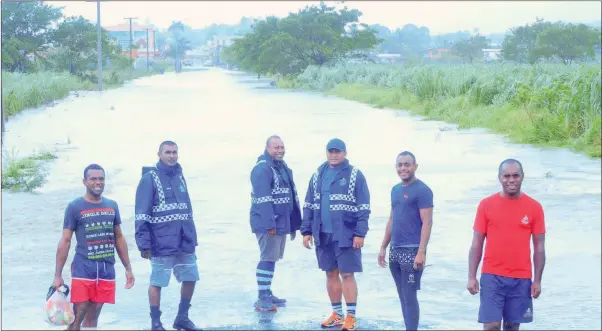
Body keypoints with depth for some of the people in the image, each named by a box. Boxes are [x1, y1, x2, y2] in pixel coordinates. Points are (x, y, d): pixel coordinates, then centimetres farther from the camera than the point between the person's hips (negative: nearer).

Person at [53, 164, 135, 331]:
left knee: (93, 317, 10)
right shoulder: (74, 207, -4)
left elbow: (119, 238, 17)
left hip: (106, 270, 4)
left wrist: (128, 269, 15)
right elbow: (65, 241, -3)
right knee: (77, 318, -6)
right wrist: (58, 275, -7)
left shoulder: (112, 206, 10)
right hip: (83, 270, -4)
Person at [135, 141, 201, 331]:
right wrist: (144, 243, -16)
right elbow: (142, 215, -12)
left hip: (185, 243, 7)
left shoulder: (179, 177, 13)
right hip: (162, 244, -6)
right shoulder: (150, 178, -8)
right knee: (157, 283, 2)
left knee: (190, 278, 11)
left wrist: (192, 238, 16)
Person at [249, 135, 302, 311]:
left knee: (273, 258, 14)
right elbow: (263, 199, -21)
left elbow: (291, 195, 21)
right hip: (267, 223, -9)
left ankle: (267, 293, 24)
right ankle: (262, 299, -6)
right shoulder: (262, 168, -14)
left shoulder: (283, 167, 16)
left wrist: (293, 222, 17)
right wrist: (270, 224, -24)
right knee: (267, 258, -9)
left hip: (281, 222, 9)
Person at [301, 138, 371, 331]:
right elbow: (309, 205, 13)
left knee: (347, 274, -3)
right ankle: (337, 314, 23)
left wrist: (360, 234, -13)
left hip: (346, 235, -5)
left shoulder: (355, 175, -5)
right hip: (323, 234, 5)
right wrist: (306, 231, 7)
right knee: (331, 274, 12)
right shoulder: (318, 175, 10)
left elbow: (364, 208, -7)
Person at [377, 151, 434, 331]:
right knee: (403, 297, 11)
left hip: (412, 251, -8)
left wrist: (421, 252, -21)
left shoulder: (422, 190, -9)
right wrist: (383, 247, 18)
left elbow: (427, 223, -14)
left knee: (409, 297, -7)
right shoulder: (395, 190, 15)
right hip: (395, 251, 8)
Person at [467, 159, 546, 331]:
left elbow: (539, 247, 4)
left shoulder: (534, 207, 1)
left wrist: (537, 280, 0)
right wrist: (471, 277, -3)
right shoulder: (486, 205, 0)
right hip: (492, 276, -1)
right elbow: (476, 244, 2)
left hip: (521, 279, 1)